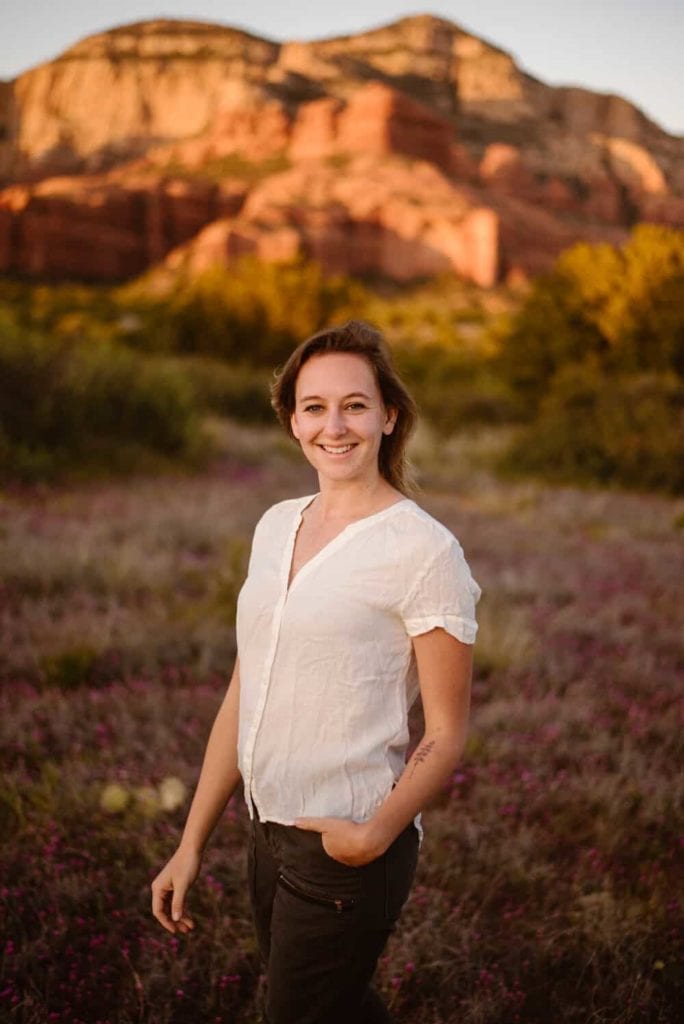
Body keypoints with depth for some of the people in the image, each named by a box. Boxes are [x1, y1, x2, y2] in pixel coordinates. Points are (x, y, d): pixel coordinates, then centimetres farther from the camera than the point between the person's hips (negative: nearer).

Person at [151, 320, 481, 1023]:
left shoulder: (423, 550, -14)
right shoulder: (275, 526, 5)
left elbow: (446, 733, -11)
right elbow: (244, 697, 9)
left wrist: (376, 833, -25)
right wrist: (191, 843, 9)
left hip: (348, 853, -6)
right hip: (268, 834, 7)